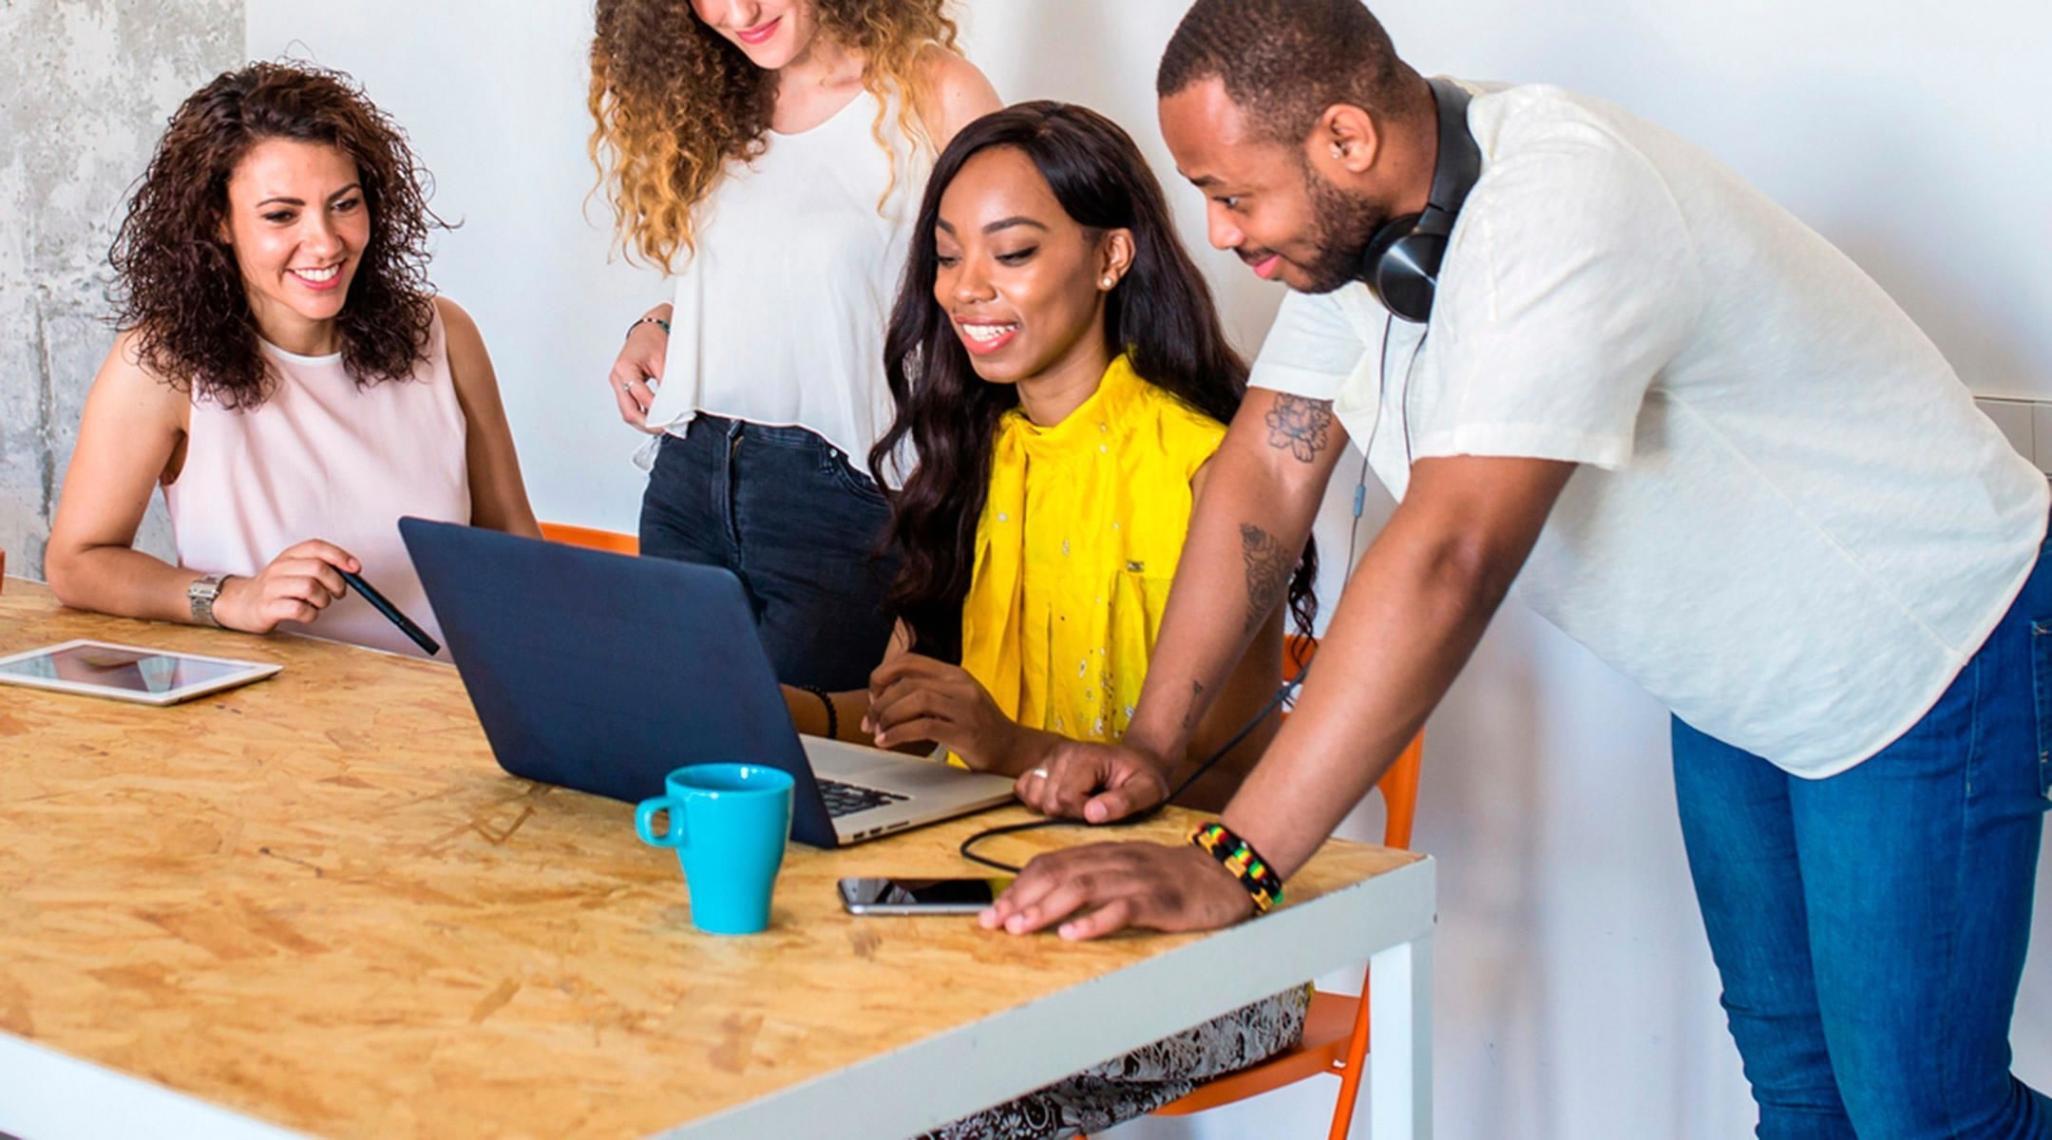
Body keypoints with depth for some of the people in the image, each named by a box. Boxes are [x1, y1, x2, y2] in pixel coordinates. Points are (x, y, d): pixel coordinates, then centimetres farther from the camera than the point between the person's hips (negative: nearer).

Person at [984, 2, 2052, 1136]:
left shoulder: (1557, 204, -35)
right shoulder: (1351, 214, -8)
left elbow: (1450, 556, -43)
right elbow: (1262, 477, -3)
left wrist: (1229, 868, -46)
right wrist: (1150, 742, -12)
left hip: (1920, 650, -8)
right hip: (1738, 682, 8)